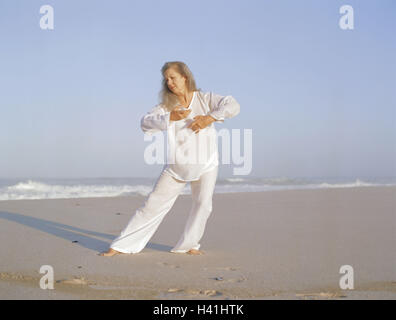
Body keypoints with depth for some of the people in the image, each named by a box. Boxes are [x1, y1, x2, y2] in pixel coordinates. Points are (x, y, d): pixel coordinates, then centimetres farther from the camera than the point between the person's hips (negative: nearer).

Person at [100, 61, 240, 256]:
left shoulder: (204, 99, -1)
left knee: (202, 204, -5)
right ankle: (122, 245, 0)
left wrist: (209, 118, -21)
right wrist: (169, 118, -24)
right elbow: (145, 123, -11)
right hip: (177, 165, 0)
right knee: (153, 204, -3)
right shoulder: (167, 105, 2)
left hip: (206, 162, 0)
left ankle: (189, 245, 14)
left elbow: (233, 106, -12)